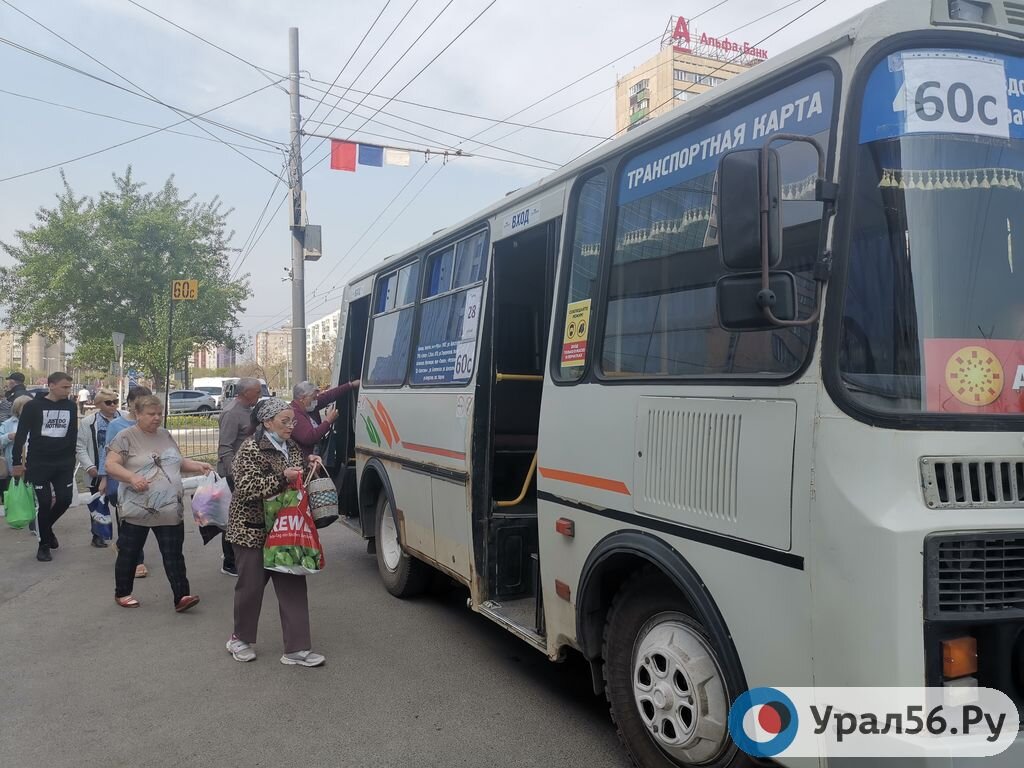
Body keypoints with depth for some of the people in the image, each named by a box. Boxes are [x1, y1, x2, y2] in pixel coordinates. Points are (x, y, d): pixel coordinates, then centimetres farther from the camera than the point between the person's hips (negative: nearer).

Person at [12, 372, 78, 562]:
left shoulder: (70, 406, 3)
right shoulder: (33, 406, -8)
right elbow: (21, 435, -5)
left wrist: (71, 458, 11)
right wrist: (17, 462, -6)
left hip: (64, 464, 3)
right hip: (38, 463, -3)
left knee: (65, 499, 0)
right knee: (45, 502, -1)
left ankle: (46, 527, 31)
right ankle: (44, 544, 16)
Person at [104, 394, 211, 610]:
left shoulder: (165, 435, 13)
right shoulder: (126, 436, -6)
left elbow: (178, 462, 21)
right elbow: (111, 465, -11)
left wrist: (199, 466, 5)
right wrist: (132, 477, -26)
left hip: (170, 509, 4)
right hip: (137, 509, -4)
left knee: (174, 554, 2)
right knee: (129, 553, 11)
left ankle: (181, 597, 1)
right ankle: (122, 593, 29)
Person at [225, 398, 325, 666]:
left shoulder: (291, 447, 8)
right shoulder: (251, 449, -13)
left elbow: (300, 481, 21)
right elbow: (246, 488, -21)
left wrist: (311, 466, 0)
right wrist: (282, 477, -29)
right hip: (253, 530, -6)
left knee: (293, 586, 1)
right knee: (251, 585, 6)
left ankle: (296, 649, 5)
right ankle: (240, 639, 30)